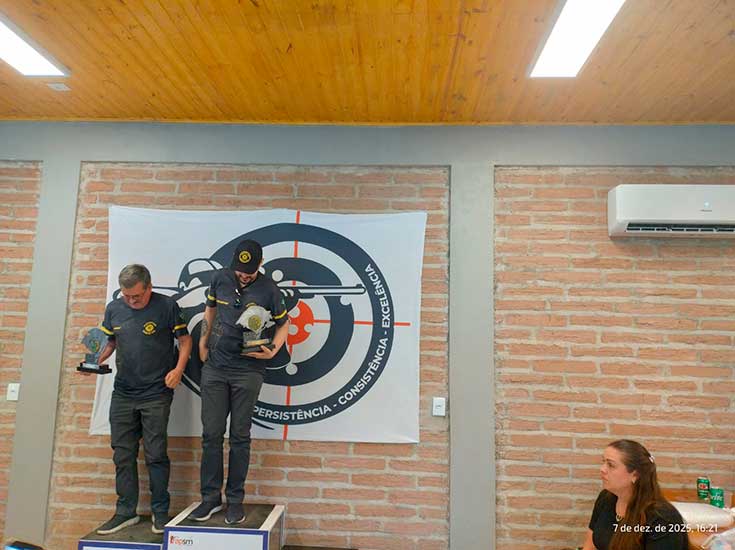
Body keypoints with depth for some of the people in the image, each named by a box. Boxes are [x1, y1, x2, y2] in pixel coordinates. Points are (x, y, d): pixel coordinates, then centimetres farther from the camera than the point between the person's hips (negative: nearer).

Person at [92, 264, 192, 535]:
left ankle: (160, 512, 16)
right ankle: (126, 512, 24)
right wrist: (95, 360, -3)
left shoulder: (166, 306, -7)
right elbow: (109, 343, 16)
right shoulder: (113, 309, 6)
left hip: (156, 394, -4)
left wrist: (178, 369, -16)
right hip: (122, 394, 5)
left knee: (156, 454, 1)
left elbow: (184, 340, -2)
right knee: (123, 455, 10)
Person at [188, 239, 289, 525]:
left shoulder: (268, 289, -8)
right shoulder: (220, 278, 1)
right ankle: (211, 496, 18)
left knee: (239, 436, 4)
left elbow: (283, 323, 3)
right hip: (215, 366, 3)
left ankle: (235, 499, 17)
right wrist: (203, 342, 12)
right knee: (211, 434, 5)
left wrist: (273, 350, -14)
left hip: (248, 370, -3)